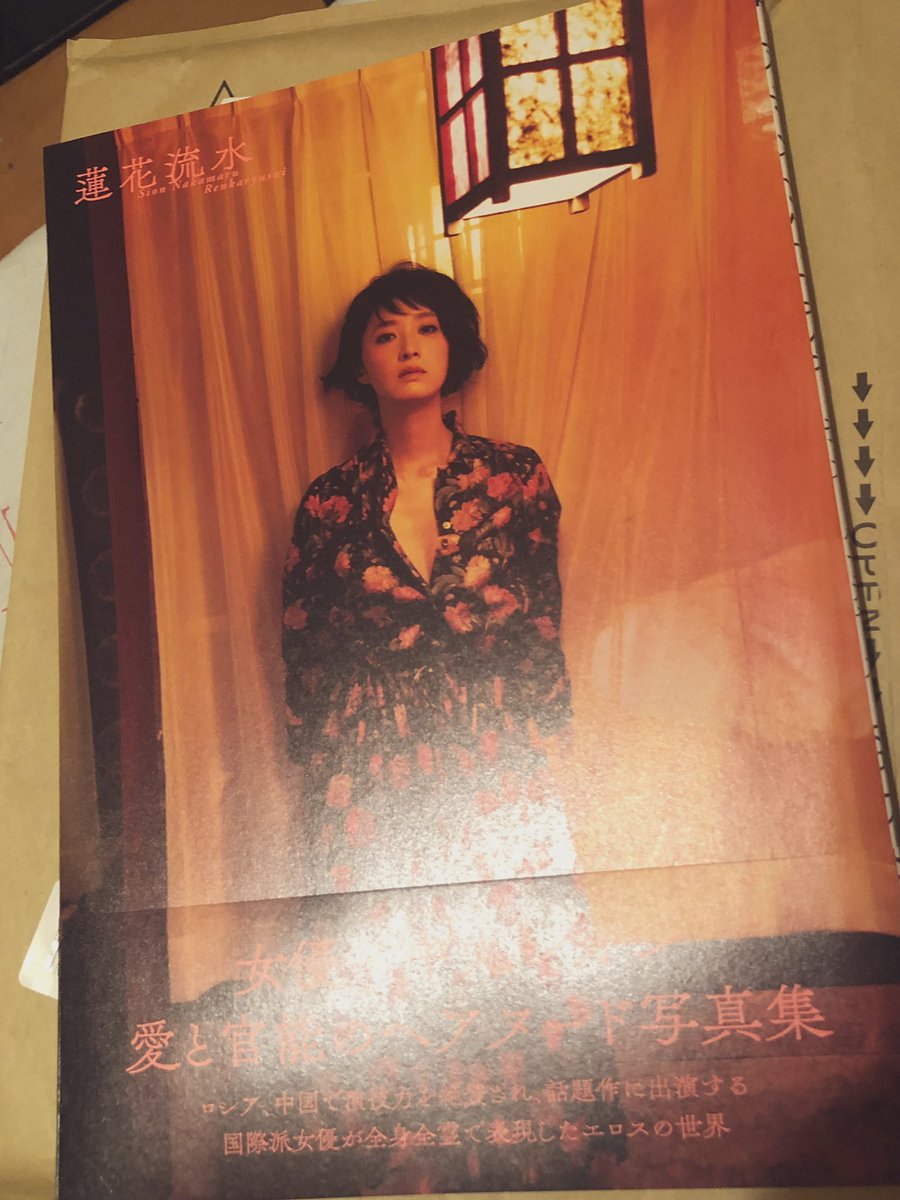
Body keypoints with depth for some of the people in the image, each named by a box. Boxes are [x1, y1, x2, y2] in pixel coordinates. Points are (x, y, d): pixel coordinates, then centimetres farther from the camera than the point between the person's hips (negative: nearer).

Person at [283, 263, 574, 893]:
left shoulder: (515, 473, 2)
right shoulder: (331, 501, 1)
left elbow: (544, 633, 6)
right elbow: (304, 659, 8)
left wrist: (541, 763, 3)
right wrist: (326, 779, 7)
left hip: (501, 773, 1)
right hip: (373, 786, 0)